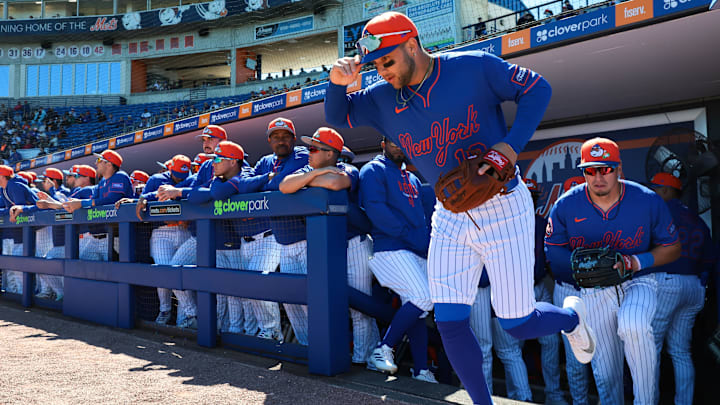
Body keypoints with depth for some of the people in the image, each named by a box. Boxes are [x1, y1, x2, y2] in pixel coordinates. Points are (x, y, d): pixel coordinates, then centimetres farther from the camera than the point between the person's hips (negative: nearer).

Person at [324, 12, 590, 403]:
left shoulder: (474, 67, -12)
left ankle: (571, 316, 37)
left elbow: (537, 87, -6)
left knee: (518, 324, 2)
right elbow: (337, 116, 9)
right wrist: (337, 85, -13)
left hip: (502, 208, -4)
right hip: (449, 217, 5)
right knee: (449, 323, 1)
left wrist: (511, 144, -19)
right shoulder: (384, 99, 2)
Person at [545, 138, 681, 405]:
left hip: (638, 282, -1)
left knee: (633, 326, -34)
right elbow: (552, 248, 1)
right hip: (594, 291, 2)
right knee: (605, 372, 6)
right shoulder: (565, 206, -11)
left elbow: (672, 248, -1)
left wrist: (636, 261, -19)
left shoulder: (648, 201, -12)